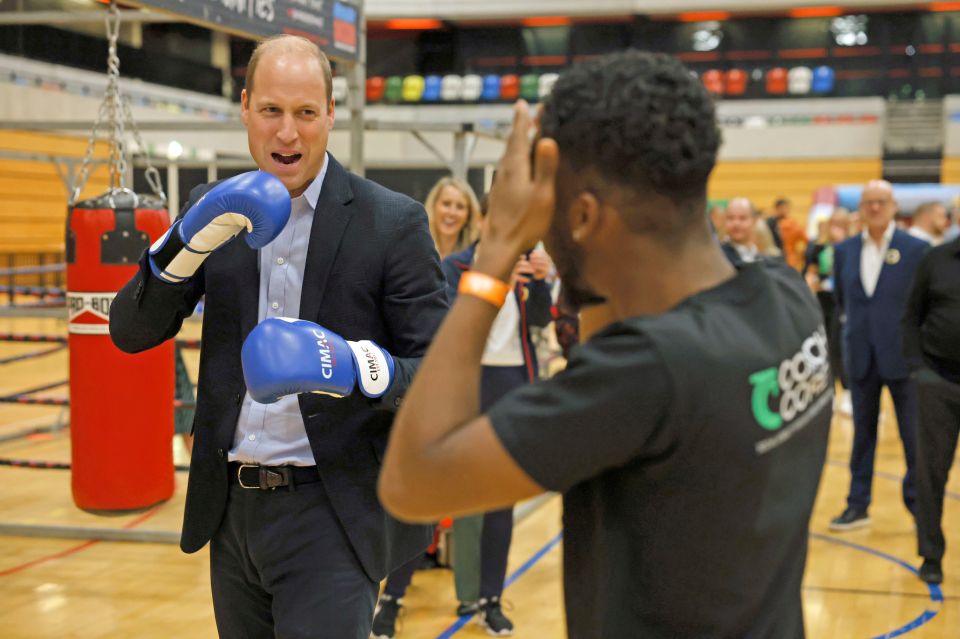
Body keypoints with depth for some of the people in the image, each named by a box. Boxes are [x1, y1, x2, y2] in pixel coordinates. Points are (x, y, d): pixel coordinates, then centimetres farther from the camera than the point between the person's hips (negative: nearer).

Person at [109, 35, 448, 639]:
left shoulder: (394, 222, -8)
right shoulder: (216, 209, 4)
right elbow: (132, 333, 0)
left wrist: (355, 368, -29)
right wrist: (189, 241, -17)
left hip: (331, 516, -4)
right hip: (232, 508, 5)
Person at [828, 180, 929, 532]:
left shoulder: (916, 249, -5)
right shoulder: (844, 250, 5)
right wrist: (851, 326, 7)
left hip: (904, 357, -3)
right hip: (861, 358, 3)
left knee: (914, 435, 3)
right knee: (863, 433, 11)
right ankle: (858, 505, 19)